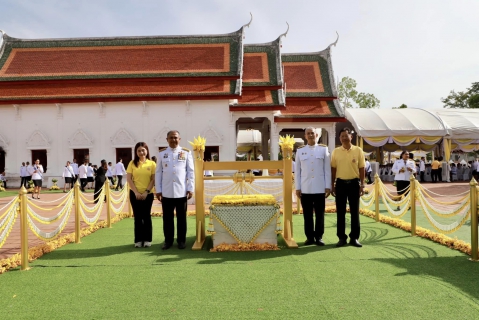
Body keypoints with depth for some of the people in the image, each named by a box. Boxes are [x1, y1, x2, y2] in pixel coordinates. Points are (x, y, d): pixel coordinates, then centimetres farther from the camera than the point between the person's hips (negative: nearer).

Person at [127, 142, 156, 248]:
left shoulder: (152, 163, 1)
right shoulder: (132, 163, 2)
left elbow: (153, 180, -2)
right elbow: (129, 179, -2)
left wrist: (146, 192, -11)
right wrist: (136, 192, -10)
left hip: (148, 194, 0)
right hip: (135, 194, 1)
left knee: (146, 216, 5)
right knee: (137, 217, 5)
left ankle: (147, 239, 13)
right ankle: (138, 240, 12)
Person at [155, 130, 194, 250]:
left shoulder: (186, 153, 2)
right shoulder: (161, 153, 5)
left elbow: (191, 172, 2)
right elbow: (158, 173, 6)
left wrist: (190, 189, -3)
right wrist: (158, 190, 2)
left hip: (181, 191, -1)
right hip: (166, 192, 1)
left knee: (181, 217, 7)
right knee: (167, 217, 8)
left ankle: (181, 240, 18)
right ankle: (168, 240, 19)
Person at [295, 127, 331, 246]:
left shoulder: (324, 149, 5)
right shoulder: (300, 150, 7)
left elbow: (327, 169, 3)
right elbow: (297, 170, 6)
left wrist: (328, 186, -2)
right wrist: (297, 188, 2)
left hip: (320, 188, -1)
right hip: (305, 188, 1)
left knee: (320, 214, 4)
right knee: (307, 214, 5)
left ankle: (319, 237, 13)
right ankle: (310, 237, 13)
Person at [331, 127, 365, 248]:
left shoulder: (358, 150, 0)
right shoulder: (336, 151, 3)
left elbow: (361, 169, 2)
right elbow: (333, 169, 6)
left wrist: (362, 185, -2)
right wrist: (332, 186, 3)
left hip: (354, 183, -1)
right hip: (340, 183, 1)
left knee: (354, 211, 5)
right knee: (340, 211, 5)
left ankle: (354, 237, 15)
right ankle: (342, 237, 14)